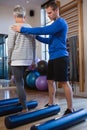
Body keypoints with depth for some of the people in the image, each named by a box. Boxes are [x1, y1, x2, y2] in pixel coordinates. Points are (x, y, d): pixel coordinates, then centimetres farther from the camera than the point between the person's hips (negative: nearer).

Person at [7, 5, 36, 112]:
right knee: (20, 80, 24)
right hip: (28, 59, 6)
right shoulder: (30, 28, 9)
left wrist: (9, 59, 6)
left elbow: (10, 46, -8)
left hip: (17, 59, -6)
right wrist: (33, 60, 19)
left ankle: (25, 108, 0)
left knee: (19, 83, 0)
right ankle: (21, 100, 30)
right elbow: (33, 46, 11)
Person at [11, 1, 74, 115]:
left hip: (60, 57, -10)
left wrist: (22, 29, -15)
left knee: (64, 82, -6)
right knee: (50, 81, 12)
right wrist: (36, 37, 10)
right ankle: (51, 104, 25)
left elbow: (43, 30, -19)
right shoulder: (55, 24, 21)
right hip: (53, 58, 10)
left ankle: (70, 109, 2)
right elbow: (49, 40, 24)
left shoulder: (60, 22, -10)